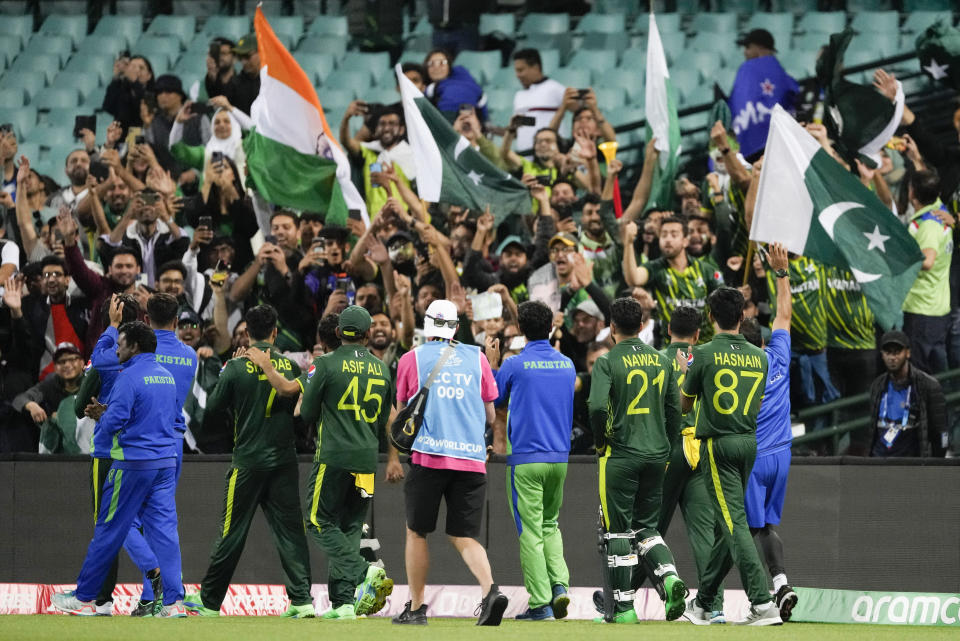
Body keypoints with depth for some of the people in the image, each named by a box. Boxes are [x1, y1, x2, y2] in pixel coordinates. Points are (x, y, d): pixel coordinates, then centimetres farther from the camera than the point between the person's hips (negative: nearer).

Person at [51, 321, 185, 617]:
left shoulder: (130, 377, -13)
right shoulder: (167, 376, 11)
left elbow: (113, 423, -19)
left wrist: (103, 415, 5)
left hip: (133, 464, -7)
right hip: (166, 461, 7)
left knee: (108, 530, 3)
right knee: (164, 529, 2)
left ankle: (84, 598, 13)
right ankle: (174, 601, -7)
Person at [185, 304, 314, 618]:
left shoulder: (237, 367, -7)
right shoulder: (289, 365, 0)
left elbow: (211, 407, 0)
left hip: (248, 460, -2)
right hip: (284, 460, 2)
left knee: (232, 531, 5)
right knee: (290, 530, 3)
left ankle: (210, 601, 14)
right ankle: (302, 600, -5)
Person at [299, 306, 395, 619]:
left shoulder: (325, 364, -5)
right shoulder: (381, 369, 9)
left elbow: (307, 413, 0)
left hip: (334, 456, -5)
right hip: (368, 459, 5)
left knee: (320, 522, 2)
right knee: (350, 528, 9)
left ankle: (364, 572, -18)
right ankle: (342, 601, 3)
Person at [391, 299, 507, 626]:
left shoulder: (411, 359, 6)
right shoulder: (477, 358, 11)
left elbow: (401, 414, 14)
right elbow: (490, 415, 15)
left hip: (429, 457, -2)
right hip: (472, 459, 2)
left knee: (416, 531, 11)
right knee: (465, 537, 5)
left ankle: (416, 608, 12)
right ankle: (490, 590, -20)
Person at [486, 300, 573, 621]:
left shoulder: (515, 366, -9)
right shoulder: (567, 365, 6)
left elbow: (492, 398, 6)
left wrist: (491, 363, 19)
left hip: (526, 459, -5)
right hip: (559, 457, 5)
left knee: (531, 531, -1)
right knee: (550, 525, 19)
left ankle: (540, 603, -4)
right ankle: (559, 584, 0)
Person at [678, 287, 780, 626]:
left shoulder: (705, 354, -8)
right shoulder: (759, 356, 7)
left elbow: (684, 404, 3)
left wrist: (685, 372, 23)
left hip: (718, 445, -6)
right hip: (749, 443, 6)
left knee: (734, 522, -12)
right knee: (726, 524, 14)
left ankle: (762, 603, -25)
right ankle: (703, 603, 24)